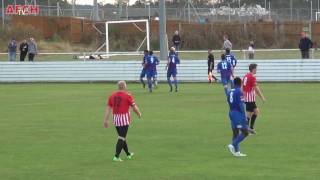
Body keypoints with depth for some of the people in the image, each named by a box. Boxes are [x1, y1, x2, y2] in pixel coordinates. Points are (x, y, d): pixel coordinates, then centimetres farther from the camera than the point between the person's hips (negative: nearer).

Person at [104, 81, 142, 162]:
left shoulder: (112, 96, 5)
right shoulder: (127, 95, -9)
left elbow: (108, 108, 2)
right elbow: (134, 107, -6)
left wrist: (106, 120, 2)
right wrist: (139, 114, 13)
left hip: (115, 119, 6)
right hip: (124, 119, -6)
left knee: (122, 136, 19)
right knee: (121, 138, -4)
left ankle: (128, 154, 34)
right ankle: (116, 156, -13)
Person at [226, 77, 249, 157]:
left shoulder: (229, 92, 10)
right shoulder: (239, 92, -13)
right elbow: (241, 105, -17)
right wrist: (244, 117, -15)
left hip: (231, 112, 8)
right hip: (238, 113, -8)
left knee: (235, 133, 10)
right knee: (245, 132, -4)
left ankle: (237, 151, 10)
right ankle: (233, 145, -16)